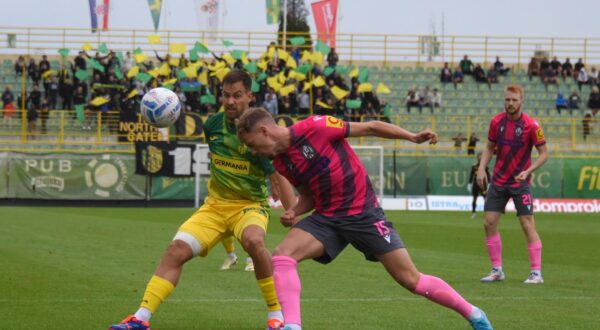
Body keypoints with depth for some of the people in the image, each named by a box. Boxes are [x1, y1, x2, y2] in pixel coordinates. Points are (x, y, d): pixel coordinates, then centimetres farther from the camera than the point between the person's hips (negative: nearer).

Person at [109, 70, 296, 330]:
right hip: (215, 205, 5)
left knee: (253, 240, -37)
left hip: (249, 204, -5)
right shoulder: (213, 124, 0)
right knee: (177, 249, -15)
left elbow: (279, 179, -20)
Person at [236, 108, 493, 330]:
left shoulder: (314, 127, -16)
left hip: (363, 213, -6)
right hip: (327, 217, 6)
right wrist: (294, 212, -2)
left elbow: (368, 128, -9)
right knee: (282, 255, -18)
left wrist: (413, 137, -15)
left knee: (411, 280, -4)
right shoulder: (281, 162, 5)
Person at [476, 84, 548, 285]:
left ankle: (536, 273, -2)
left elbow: (544, 153, -7)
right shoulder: (496, 122, 0)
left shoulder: (531, 125, -12)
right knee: (489, 224, 0)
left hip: (520, 182, -4)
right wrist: (481, 169, -3)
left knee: (528, 225, -8)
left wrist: (528, 171, -21)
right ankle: (497, 270, 10)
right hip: (498, 181, 4)